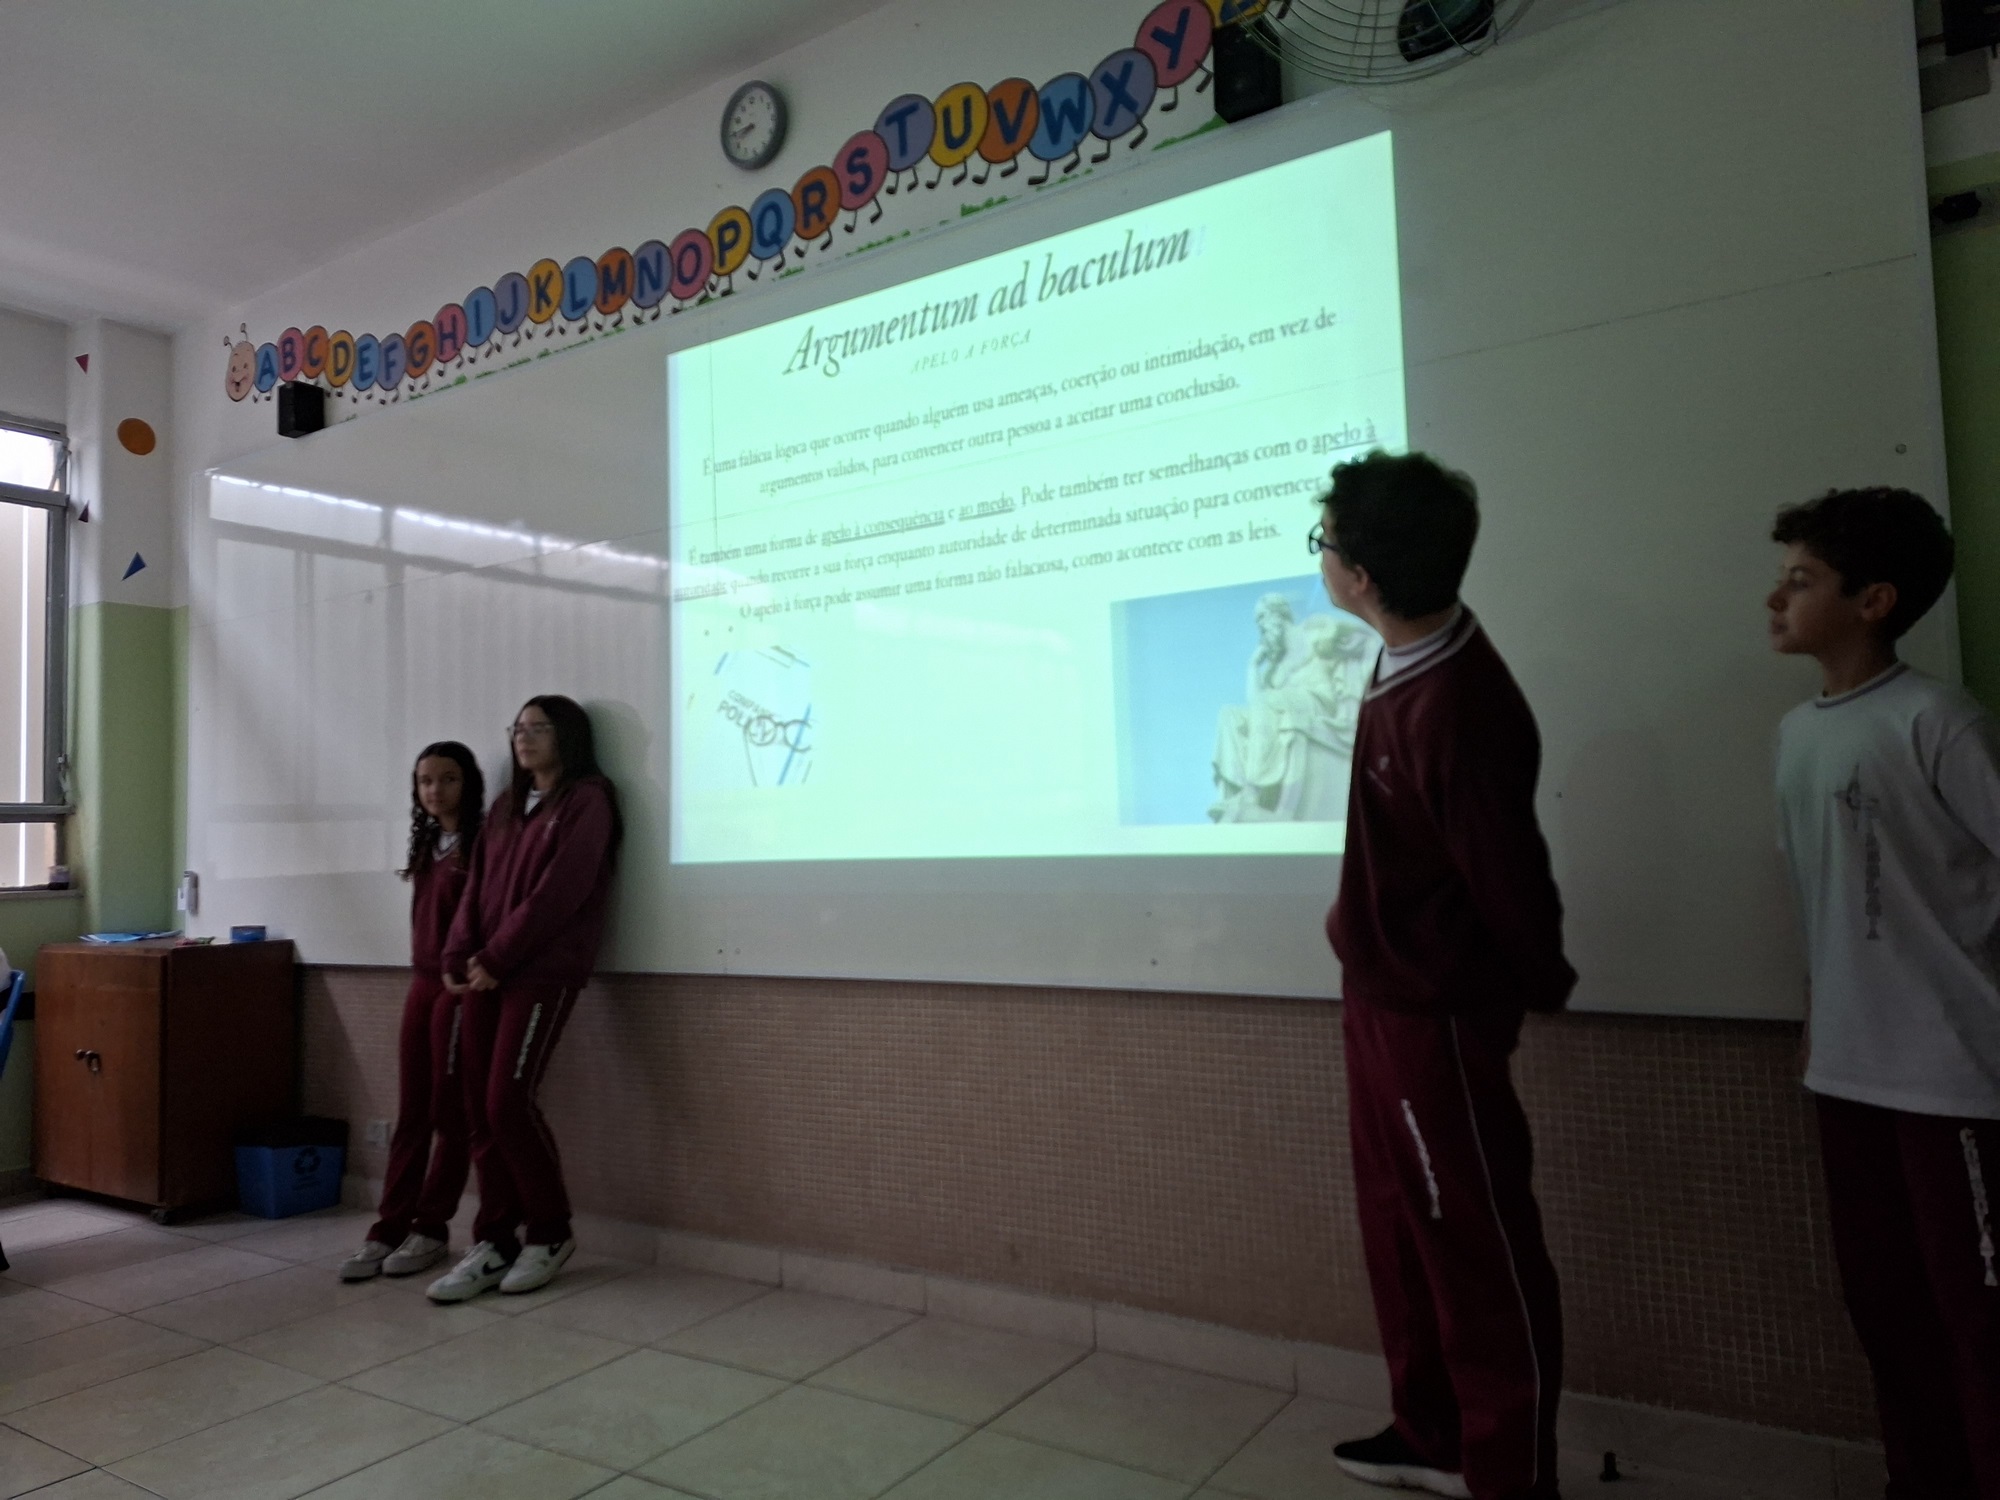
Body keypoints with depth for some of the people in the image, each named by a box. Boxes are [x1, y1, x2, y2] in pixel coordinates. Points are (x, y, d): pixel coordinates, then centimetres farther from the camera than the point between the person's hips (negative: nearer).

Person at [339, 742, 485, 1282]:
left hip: (461, 986, -7)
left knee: (450, 1112, 2)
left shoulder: (482, 843, -9)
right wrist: (424, 975, 10)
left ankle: (431, 1228, 12)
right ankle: (388, 1229, 12)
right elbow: (428, 917, 17)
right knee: (410, 1114, 8)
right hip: (421, 983, 7)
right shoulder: (427, 845, 14)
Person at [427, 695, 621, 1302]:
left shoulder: (586, 800, -3)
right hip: (487, 973, 7)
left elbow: (558, 892, -12)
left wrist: (497, 958, -13)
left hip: (543, 973, -7)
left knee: (508, 1103, -9)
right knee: (480, 1109, 3)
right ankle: (495, 1242, 11)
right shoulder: (505, 807, 20)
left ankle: (550, 1233, 8)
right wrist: (459, 957, 0)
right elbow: (477, 888, 14)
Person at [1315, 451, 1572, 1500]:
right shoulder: (1404, 667, 1)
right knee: (1400, 1224, 20)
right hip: (1381, 995, 10)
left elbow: (1508, 873, -19)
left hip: (1438, 1011, -10)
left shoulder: (1456, 708, -28)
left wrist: (1543, 986, -3)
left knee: (1479, 1247, 6)